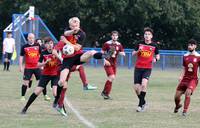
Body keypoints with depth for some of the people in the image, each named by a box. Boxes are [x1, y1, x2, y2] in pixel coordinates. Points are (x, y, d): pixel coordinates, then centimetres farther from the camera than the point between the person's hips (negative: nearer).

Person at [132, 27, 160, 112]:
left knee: (143, 84, -24)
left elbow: (157, 55, 14)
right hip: (138, 68, 2)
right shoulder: (140, 44, 2)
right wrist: (138, 51, -13)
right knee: (136, 87, -2)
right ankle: (143, 102, 23)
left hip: (147, 68, -2)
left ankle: (141, 105, -15)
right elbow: (133, 54, 8)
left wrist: (156, 59, -9)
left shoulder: (154, 45, 1)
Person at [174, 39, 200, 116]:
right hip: (185, 79, 4)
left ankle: (185, 111, -20)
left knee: (188, 93, -28)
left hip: (193, 79, -4)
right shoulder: (185, 56, 8)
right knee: (176, 96, 2)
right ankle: (177, 106, 36)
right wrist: (181, 76, -1)